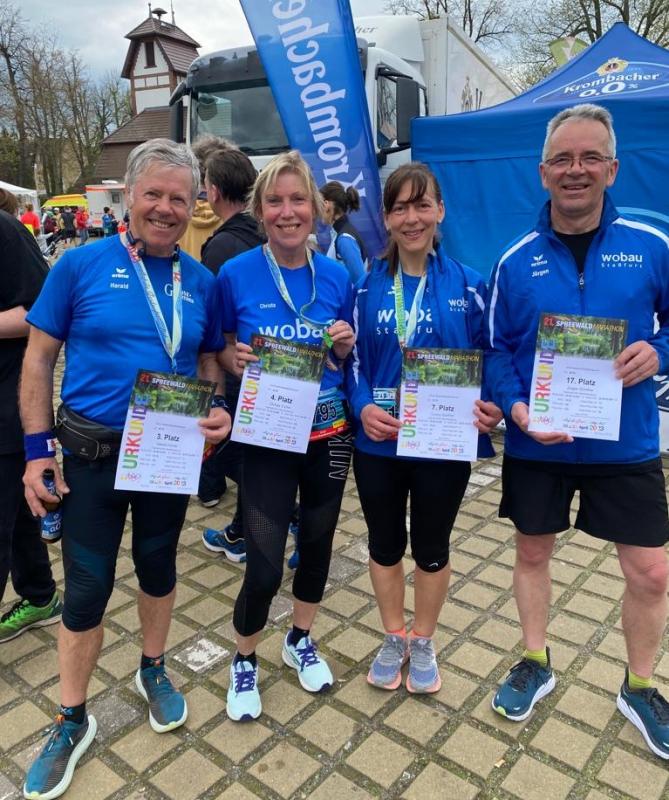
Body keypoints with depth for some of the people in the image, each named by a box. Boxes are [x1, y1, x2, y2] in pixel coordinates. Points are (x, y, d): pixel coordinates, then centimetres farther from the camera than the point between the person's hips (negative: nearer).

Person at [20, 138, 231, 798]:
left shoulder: (201, 281, 1)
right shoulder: (81, 264, -8)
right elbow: (39, 356, -4)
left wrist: (218, 411, -10)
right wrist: (37, 449, -8)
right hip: (92, 455, -2)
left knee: (157, 566, 19)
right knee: (86, 587, 6)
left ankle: (153, 671, 44)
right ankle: (71, 721, 28)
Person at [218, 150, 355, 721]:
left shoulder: (336, 277, -1)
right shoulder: (236, 275, -8)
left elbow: (348, 360, 9)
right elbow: (219, 352, 2)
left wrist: (346, 344, -12)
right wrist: (235, 359, -19)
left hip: (329, 434, 3)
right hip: (266, 437, -3)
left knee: (318, 540, 17)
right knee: (264, 567, -4)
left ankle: (301, 640, 44)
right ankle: (245, 661, 28)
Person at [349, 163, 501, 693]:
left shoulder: (467, 284, -3)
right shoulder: (368, 285, 1)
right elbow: (354, 358, 2)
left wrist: (491, 406, -18)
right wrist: (363, 407, -16)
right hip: (378, 441, 2)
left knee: (432, 546, 16)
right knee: (385, 543, 16)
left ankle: (423, 643, 39)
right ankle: (394, 639, 39)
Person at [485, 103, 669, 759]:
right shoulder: (517, 261, -4)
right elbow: (496, 349, 0)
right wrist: (515, 407, -16)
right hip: (536, 444, 0)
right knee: (532, 553, 15)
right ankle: (535, 664, 41)